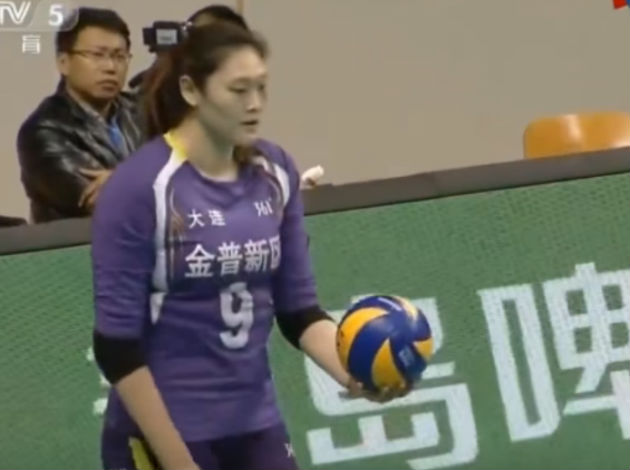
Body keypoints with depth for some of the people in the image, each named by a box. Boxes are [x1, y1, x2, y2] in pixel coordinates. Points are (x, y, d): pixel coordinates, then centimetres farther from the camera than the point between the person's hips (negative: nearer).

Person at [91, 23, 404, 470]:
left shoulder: (276, 172, 2)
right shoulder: (139, 186, -15)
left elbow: (298, 309, 5)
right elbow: (116, 344, -14)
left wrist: (352, 373, -15)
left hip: (257, 425, 5)